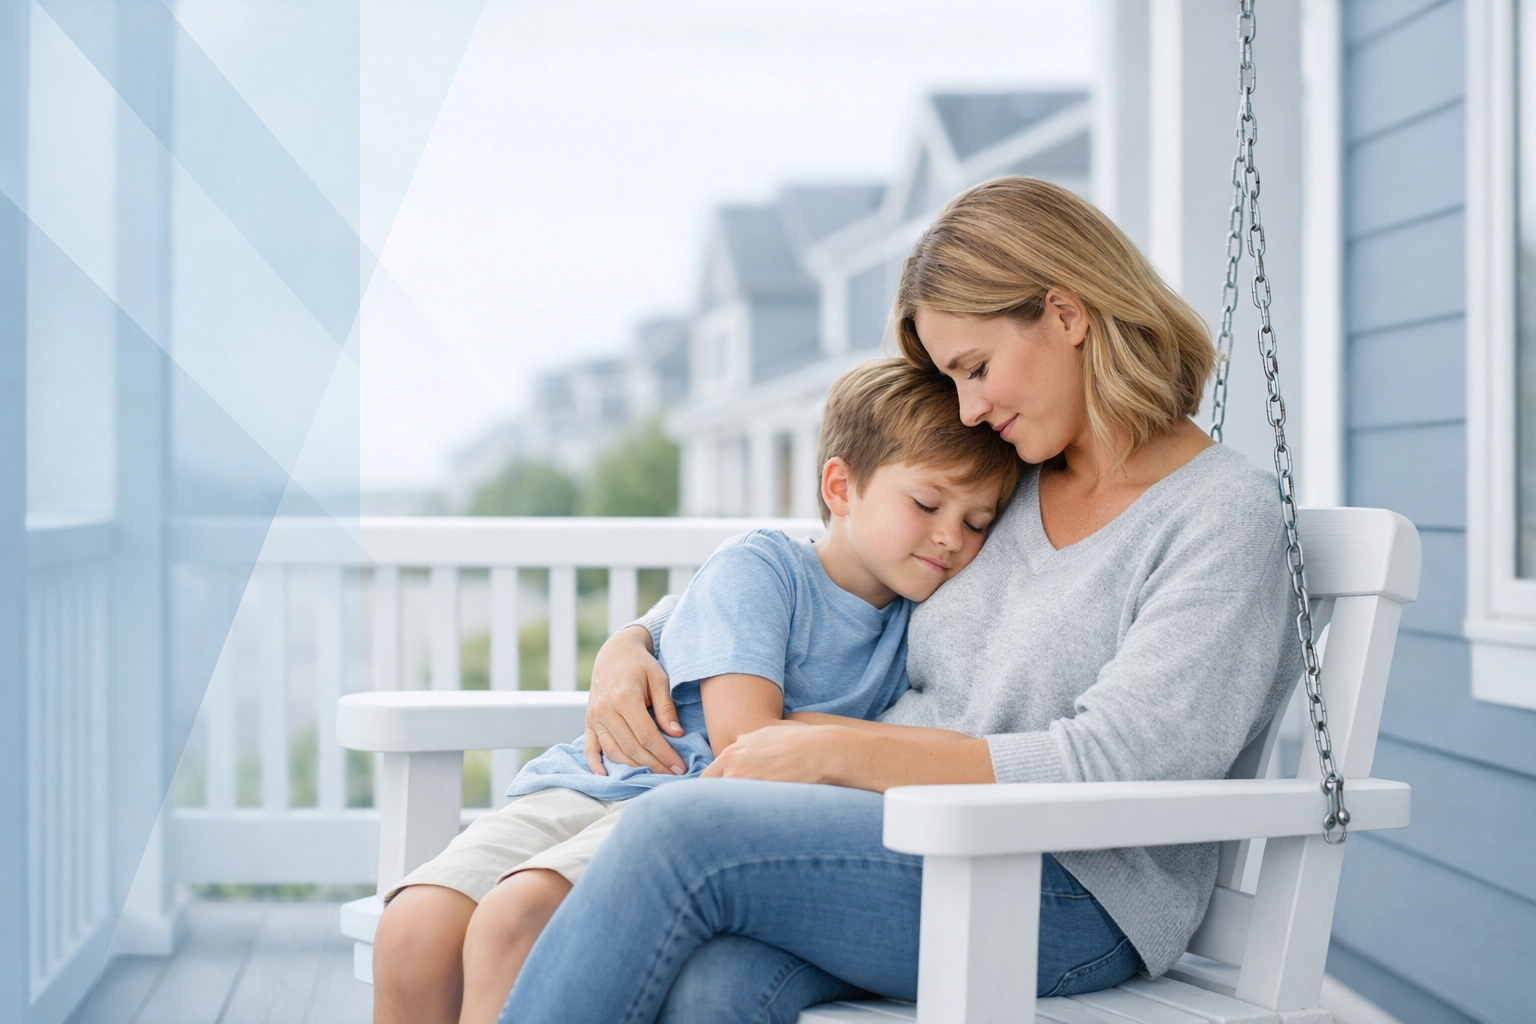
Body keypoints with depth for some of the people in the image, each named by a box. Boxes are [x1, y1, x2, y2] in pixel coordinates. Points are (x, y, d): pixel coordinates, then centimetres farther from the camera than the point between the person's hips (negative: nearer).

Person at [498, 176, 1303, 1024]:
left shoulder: (1224, 515, -3)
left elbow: (1114, 769, -15)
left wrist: (839, 749, -16)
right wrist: (629, 648, 7)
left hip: (1069, 895, -5)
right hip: (903, 843, 6)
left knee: (682, 832, -28)